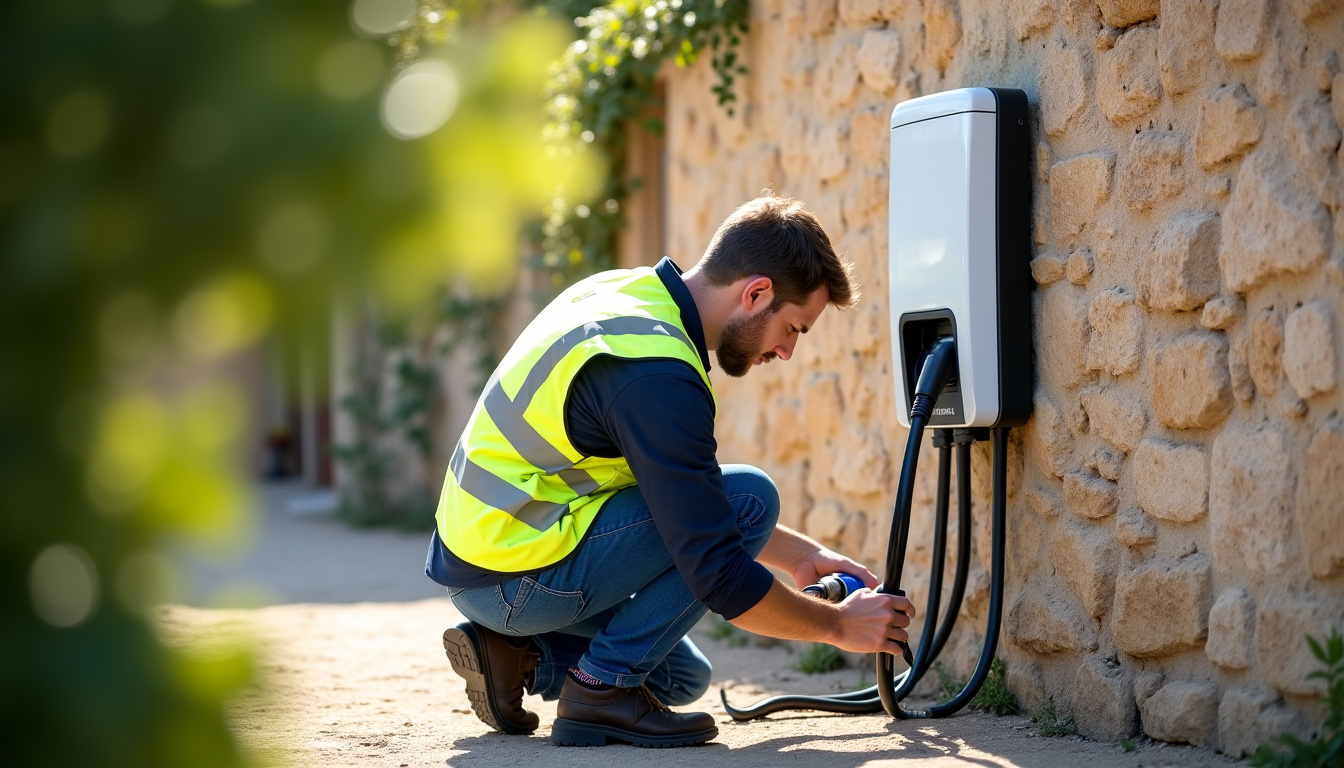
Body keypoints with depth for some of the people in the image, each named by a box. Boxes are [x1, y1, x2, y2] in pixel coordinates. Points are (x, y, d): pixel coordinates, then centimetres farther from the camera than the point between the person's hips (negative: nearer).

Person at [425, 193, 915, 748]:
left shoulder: (625, 291, 6)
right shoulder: (656, 375, -25)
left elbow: (686, 495, 20)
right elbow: (719, 578, -22)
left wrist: (798, 555, 18)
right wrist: (838, 625, -7)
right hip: (515, 576, -10)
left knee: (683, 677, 24)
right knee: (751, 498, -14)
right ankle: (603, 688, -10)